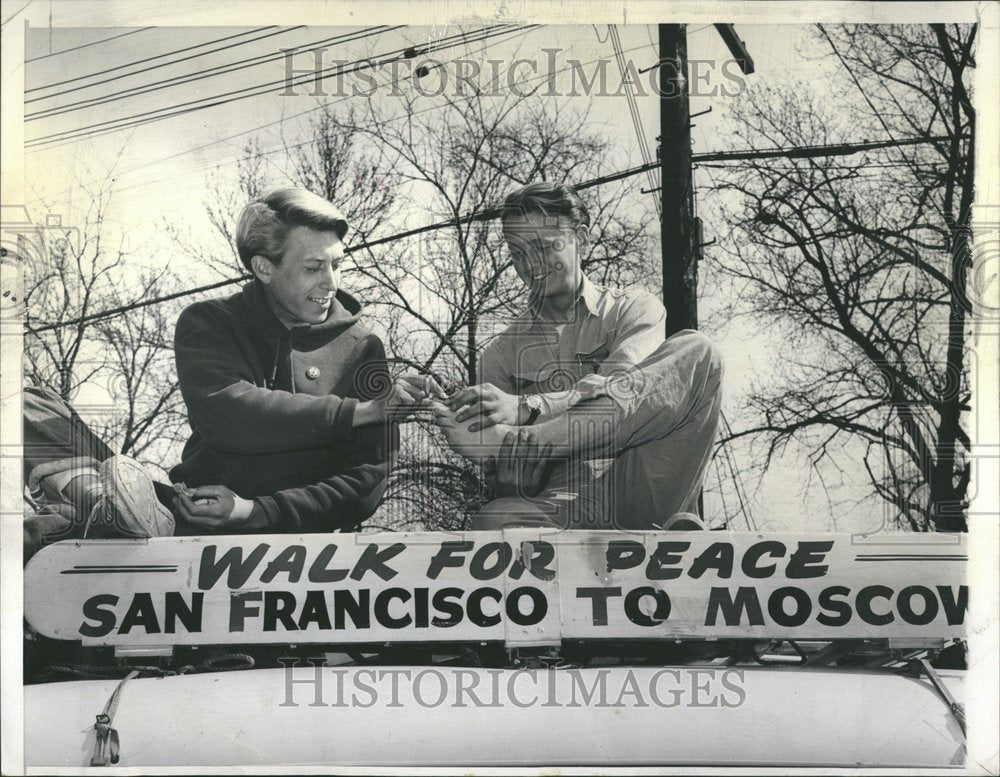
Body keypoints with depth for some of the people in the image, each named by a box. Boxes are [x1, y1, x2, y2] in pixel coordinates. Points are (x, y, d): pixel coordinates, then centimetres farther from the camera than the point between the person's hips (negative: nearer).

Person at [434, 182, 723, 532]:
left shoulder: (634, 310, 15)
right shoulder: (501, 354, 20)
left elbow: (619, 388, -9)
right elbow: (513, 477, 11)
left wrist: (524, 408, -27)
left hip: (633, 493, 1)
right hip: (555, 501, -1)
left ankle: (517, 441, -27)